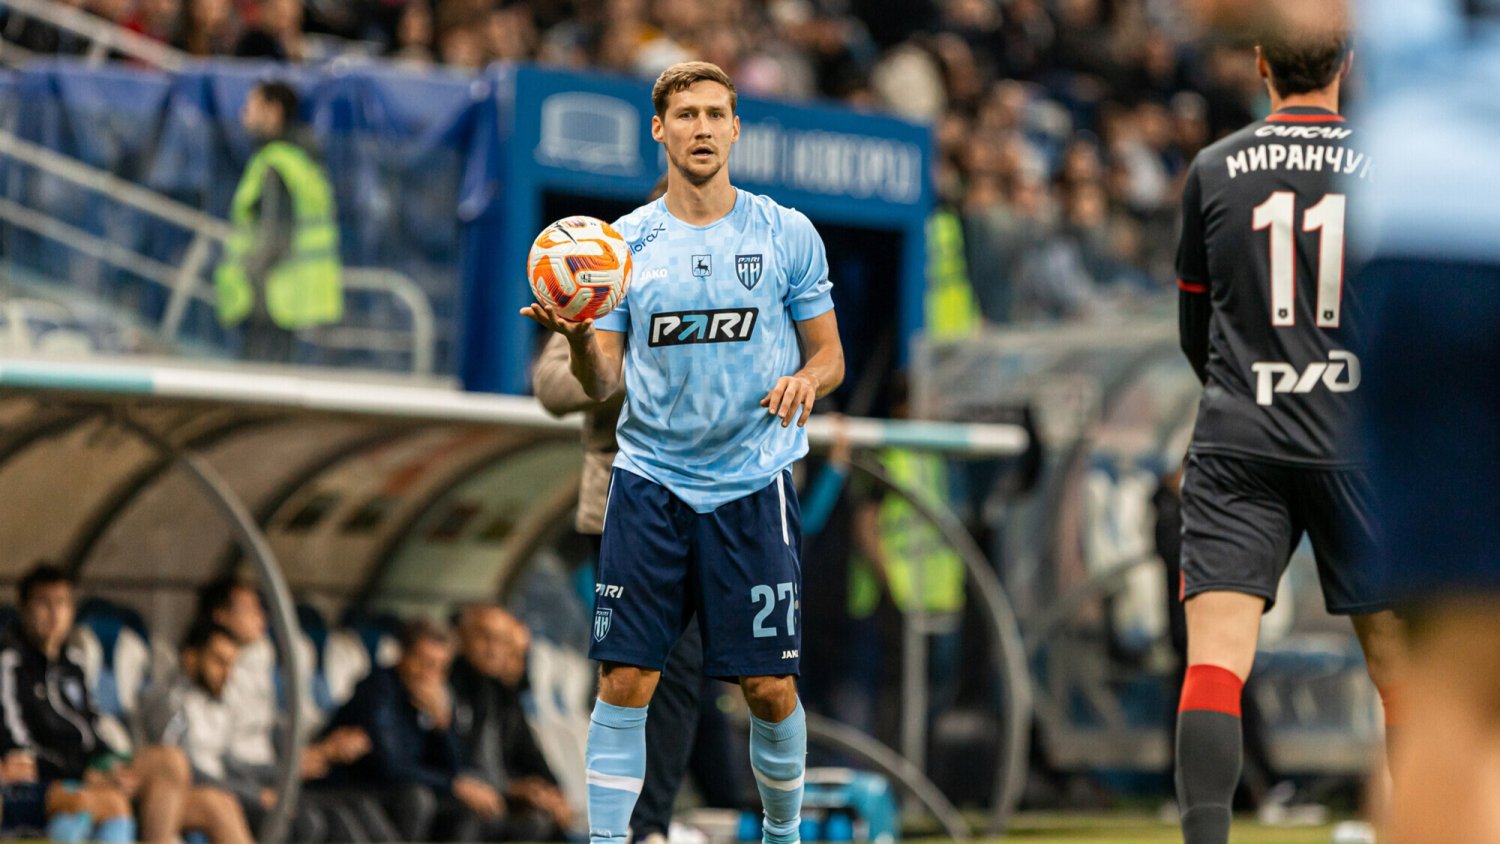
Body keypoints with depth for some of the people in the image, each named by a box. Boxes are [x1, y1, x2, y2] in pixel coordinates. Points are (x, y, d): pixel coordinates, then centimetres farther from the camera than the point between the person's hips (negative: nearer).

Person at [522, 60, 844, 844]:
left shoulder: (787, 235, 2)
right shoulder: (624, 243, 5)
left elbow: (829, 353, 7)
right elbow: (602, 381, 3)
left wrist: (807, 379, -15)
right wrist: (577, 340, -18)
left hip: (753, 484, -1)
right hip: (649, 482, 1)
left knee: (769, 688, 1)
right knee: (624, 682, -4)